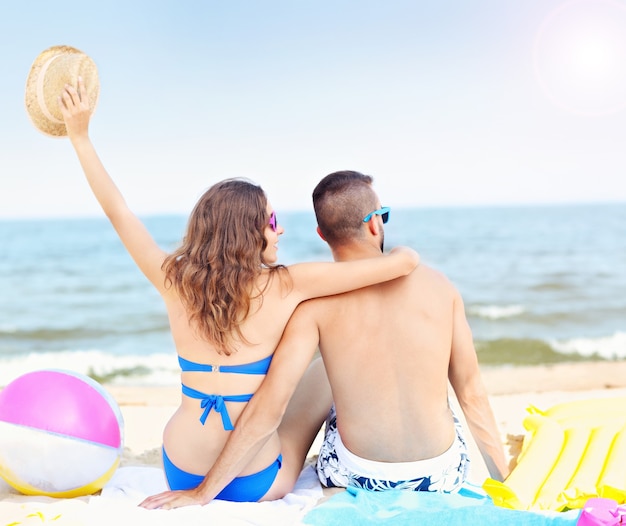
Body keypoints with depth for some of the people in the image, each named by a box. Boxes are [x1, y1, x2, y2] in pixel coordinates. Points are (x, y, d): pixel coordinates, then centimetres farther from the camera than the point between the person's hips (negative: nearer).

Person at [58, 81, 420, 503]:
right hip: (255, 486, -4)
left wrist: (80, 135, 15)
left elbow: (118, 211, 7)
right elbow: (404, 262, -13)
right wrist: (404, 255, 10)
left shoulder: (174, 281, -6)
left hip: (181, 478, 5)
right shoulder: (287, 286, -15)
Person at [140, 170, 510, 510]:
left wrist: (203, 493, -11)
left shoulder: (315, 302, -13)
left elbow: (268, 408, -18)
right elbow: (473, 395, -3)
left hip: (359, 477, -1)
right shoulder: (439, 284, -8)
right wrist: (506, 480, 10)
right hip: (444, 478, 1)